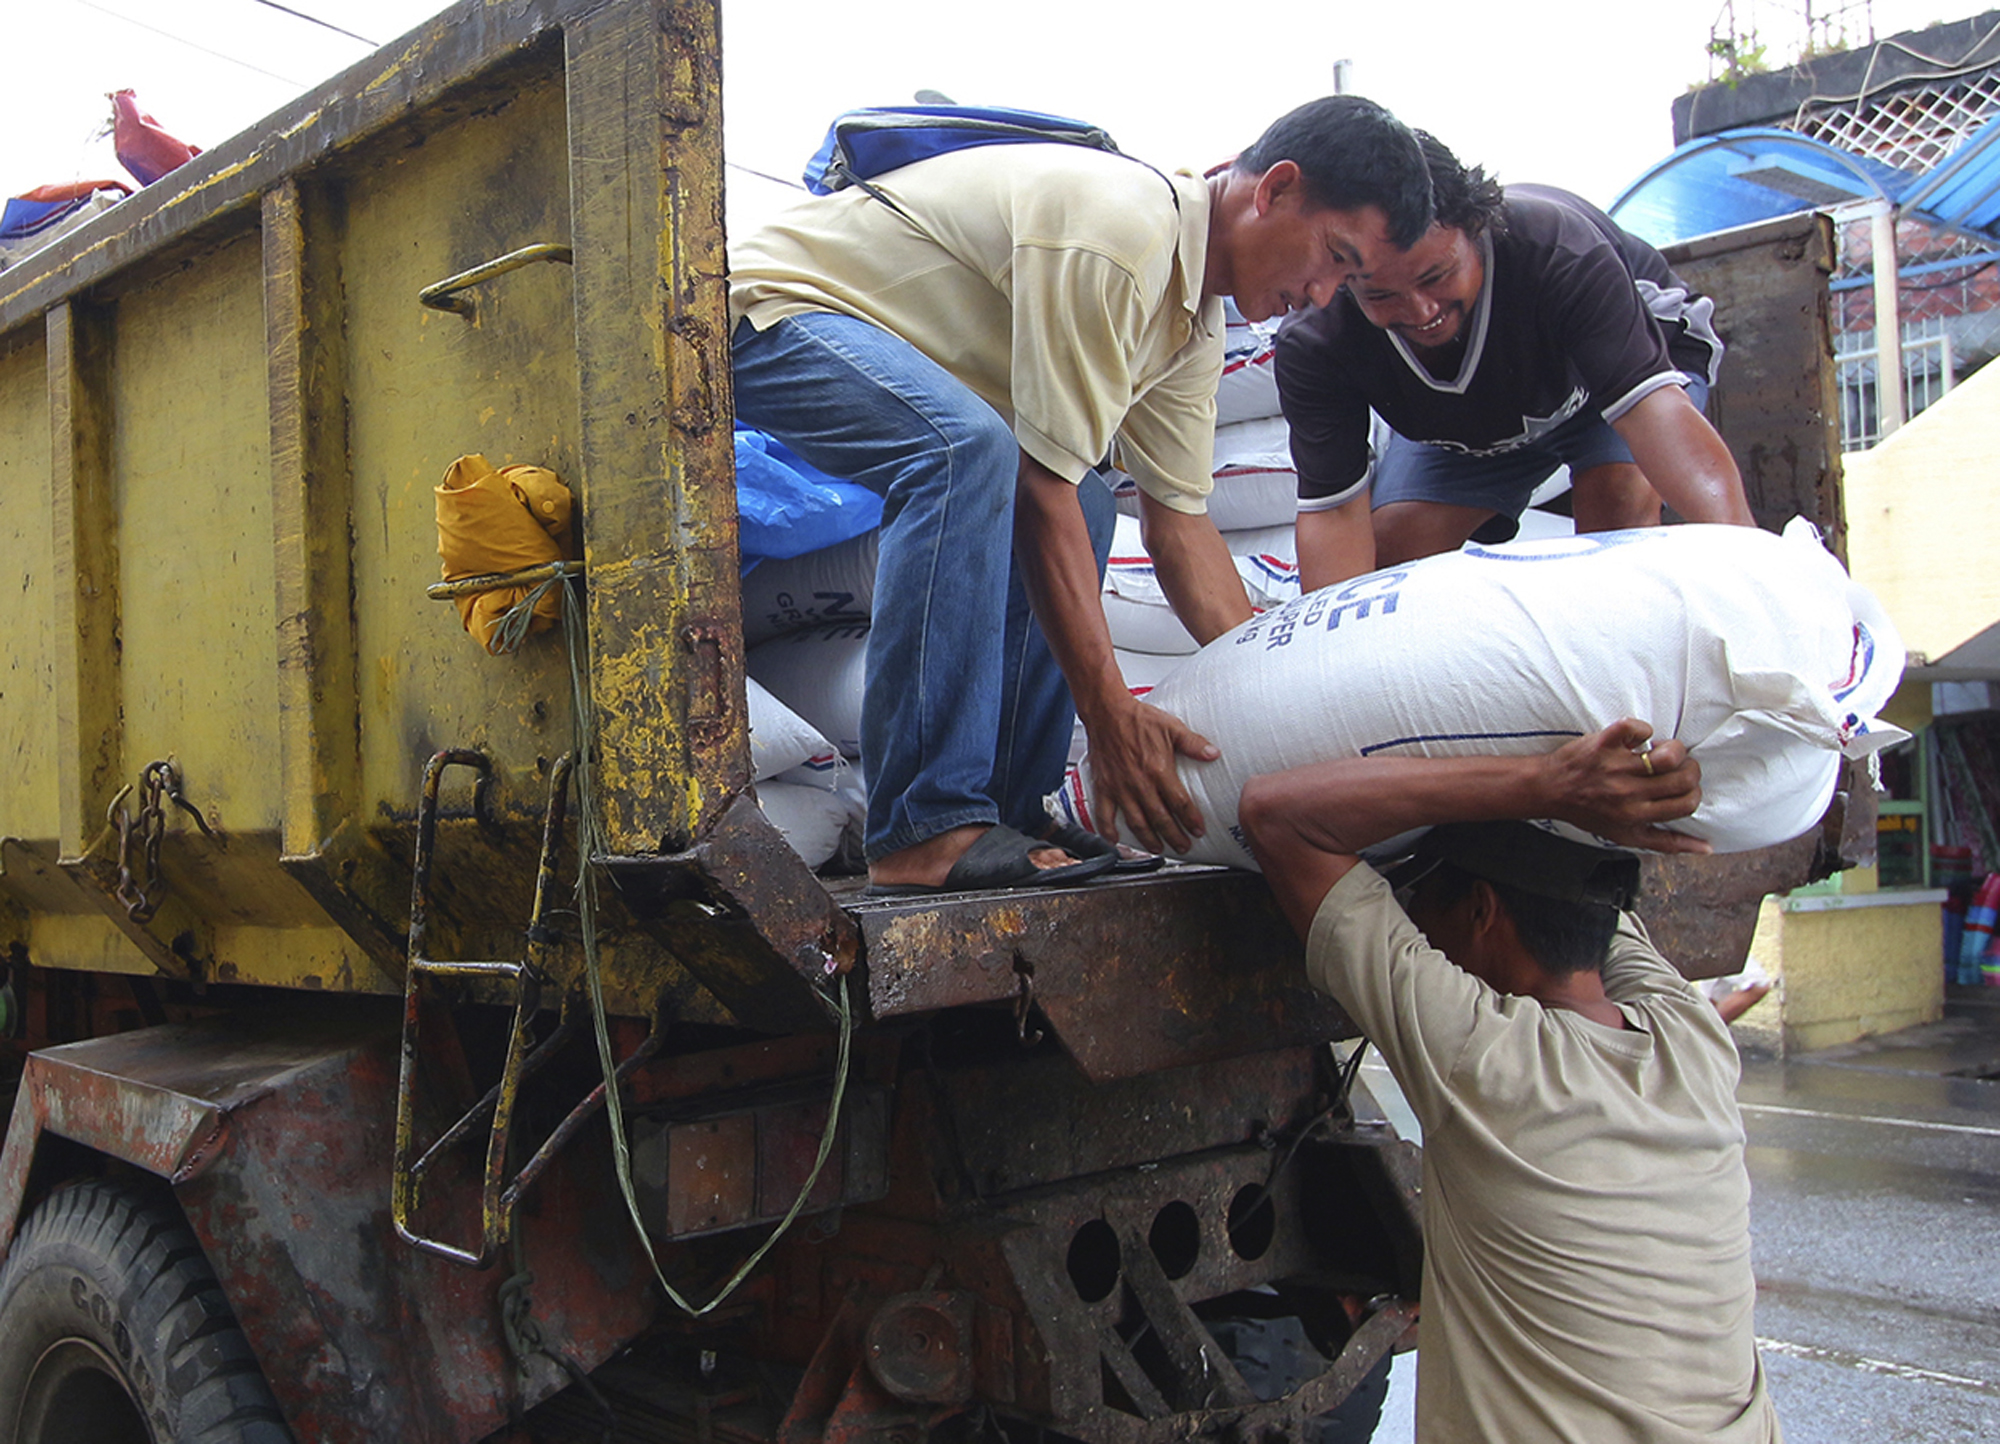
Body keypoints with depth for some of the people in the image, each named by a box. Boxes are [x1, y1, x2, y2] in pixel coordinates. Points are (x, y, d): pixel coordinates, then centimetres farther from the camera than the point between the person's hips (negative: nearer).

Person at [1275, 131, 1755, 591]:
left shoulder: (1554, 247, -42)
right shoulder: (1315, 343, -33)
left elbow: (1655, 405, -52)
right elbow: (1334, 508, -32)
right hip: (1464, 426, 3)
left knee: (1617, 492, -32)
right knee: (1386, 552, -13)